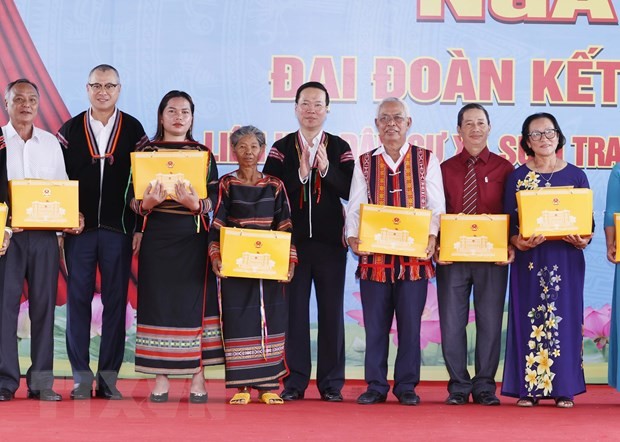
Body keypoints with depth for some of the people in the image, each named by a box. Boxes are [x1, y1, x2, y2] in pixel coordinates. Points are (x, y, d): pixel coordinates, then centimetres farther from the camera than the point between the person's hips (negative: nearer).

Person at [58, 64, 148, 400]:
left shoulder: (133, 129, 6)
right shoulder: (70, 130, 7)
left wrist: (139, 228, -1)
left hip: (118, 230, 0)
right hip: (79, 229, 0)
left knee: (116, 302, 1)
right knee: (78, 300, 0)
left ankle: (108, 377, 7)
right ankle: (81, 377, 6)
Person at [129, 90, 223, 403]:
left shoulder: (204, 154, 8)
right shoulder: (145, 152, 8)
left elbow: (214, 201, 2)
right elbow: (133, 201, 4)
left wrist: (196, 204, -19)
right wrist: (146, 204, -18)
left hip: (193, 238, 0)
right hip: (157, 237, 0)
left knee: (194, 302, -2)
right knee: (158, 302, -1)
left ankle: (198, 377, 3)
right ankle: (161, 379, 5)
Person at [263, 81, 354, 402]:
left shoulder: (339, 148, 6)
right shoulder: (281, 148, 6)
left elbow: (350, 191, -4)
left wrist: (326, 169, -18)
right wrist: (299, 174, -17)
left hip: (330, 242, 0)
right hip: (293, 240, 0)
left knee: (332, 311, 2)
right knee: (294, 310, 1)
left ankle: (331, 382, 9)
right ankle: (295, 381, 8)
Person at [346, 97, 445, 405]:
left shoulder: (426, 161, 7)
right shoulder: (364, 163, 11)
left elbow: (436, 206, 3)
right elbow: (355, 207, 7)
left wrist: (432, 235, -14)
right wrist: (353, 236, -11)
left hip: (414, 255, -1)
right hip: (374, 255, 1)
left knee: (411, 324, 2)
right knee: (375, 324, 4)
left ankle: (406, 386, 12)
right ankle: (376, 386, 13)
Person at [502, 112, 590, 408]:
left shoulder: (575, 175, 7)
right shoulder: (517, 177, 5)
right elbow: (509, 224, 3)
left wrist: (583, 240, -13)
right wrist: (518, 242, -17)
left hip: (566, 259, 0)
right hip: (529, 260, 0)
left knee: (563, 318, 0)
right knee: (529, 319, -1)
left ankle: (563, 388, 7)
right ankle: (528, 387, 4)